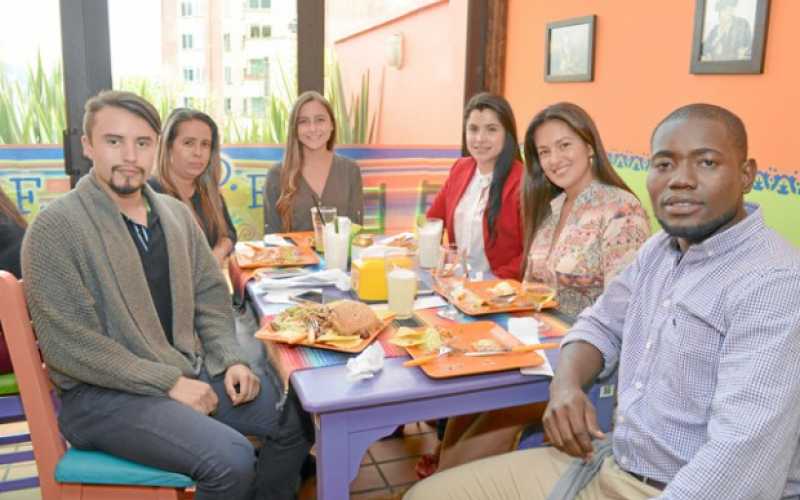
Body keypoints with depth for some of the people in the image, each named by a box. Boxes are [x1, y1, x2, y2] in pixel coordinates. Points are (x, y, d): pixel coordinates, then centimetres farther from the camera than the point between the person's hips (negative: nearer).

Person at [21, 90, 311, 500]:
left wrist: (230, 360, -5)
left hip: (188, 369, 7)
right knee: (231, 459, -25)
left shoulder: (176, 213, 7)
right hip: (103, 392, -6)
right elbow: (68, 343, -18)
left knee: (296, 417, 2)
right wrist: (168, 382, -18)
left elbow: (210, 296, 11)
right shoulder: (56, 227, -13)